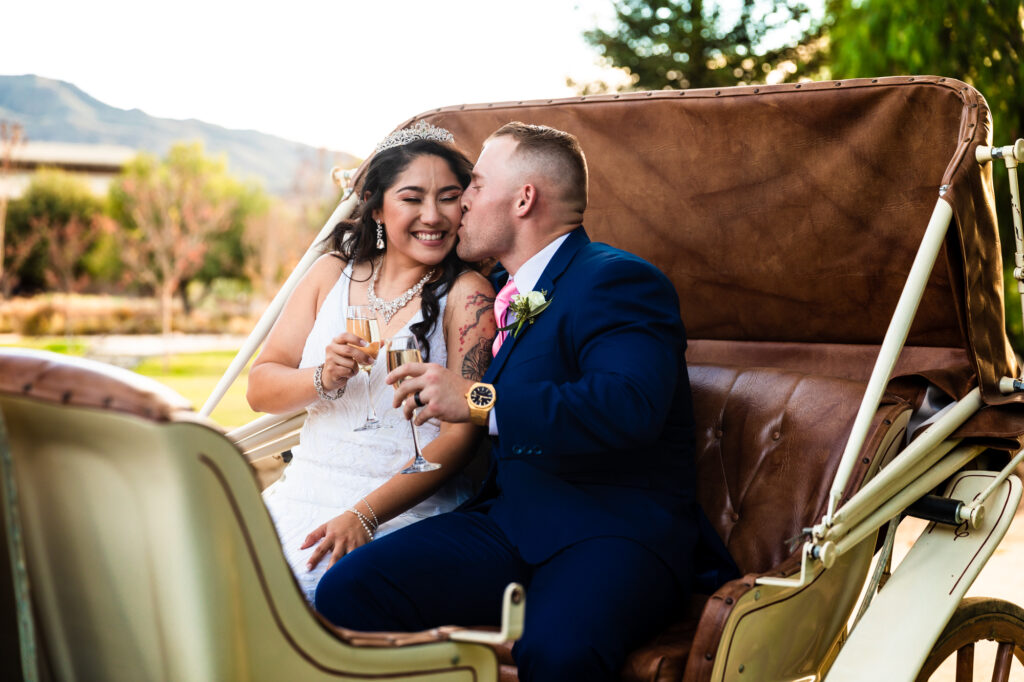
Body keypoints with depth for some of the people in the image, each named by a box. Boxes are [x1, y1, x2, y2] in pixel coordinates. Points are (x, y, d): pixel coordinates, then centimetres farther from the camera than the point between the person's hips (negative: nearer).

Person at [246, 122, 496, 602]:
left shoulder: (468, 294, -3)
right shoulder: (333, 272, 10)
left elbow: (461, 434, -10)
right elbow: (260, 388, 9)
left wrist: (364, 515, -20)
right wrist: (322, 378, -14)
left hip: (404, 510, -4)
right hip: (302, 496, 5)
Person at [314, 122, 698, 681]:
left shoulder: (618, 280, -6)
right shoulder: (507, 291, 21)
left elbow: (628, 406, -26)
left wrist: (479, 400, -24)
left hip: (613, 529, -7)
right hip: (509, 520, 7)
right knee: (346, 590, -16)